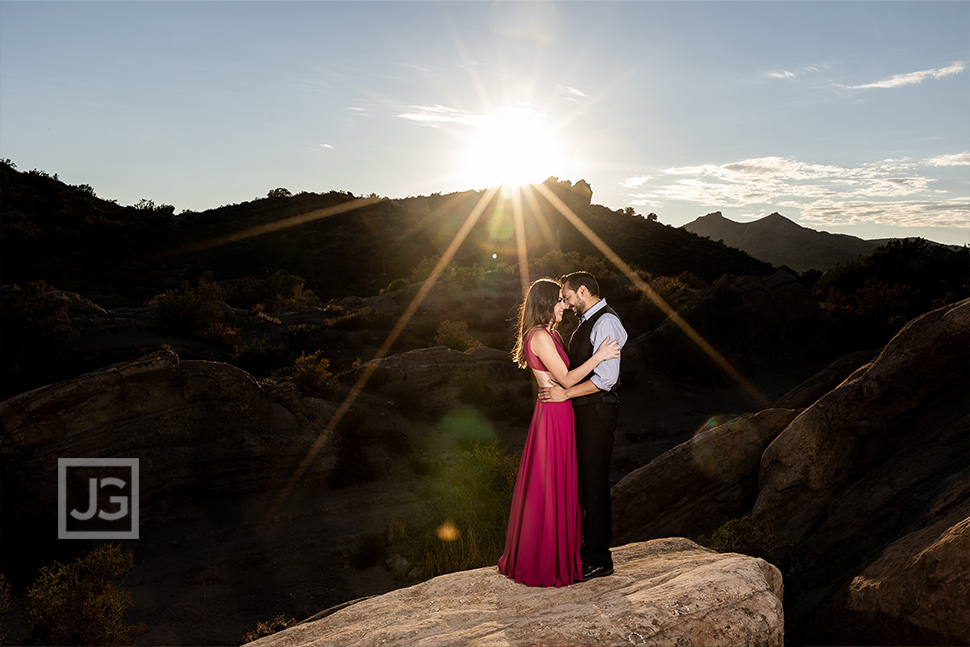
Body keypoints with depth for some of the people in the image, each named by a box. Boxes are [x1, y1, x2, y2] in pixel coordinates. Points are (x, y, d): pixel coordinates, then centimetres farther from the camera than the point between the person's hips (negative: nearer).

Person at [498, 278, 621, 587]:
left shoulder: (549, 334, 15)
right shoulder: (540, 336, -17)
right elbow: (566, 379, -18)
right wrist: (599, 356, -15)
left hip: (559, 414, 10)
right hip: (552, 415, -10)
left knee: (559, 487, 17)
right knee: (549, 489, -1)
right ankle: (546, 564, 12)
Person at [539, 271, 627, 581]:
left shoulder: (605, 322, -15)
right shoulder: (587, 321, 16)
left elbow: (606, 378, -22)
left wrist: (566, 393, -19)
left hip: (597, 410, -10)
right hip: (585, 410, 10)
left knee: (594, 483, -3)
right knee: (585, 481, 15)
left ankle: (599, 560, 7)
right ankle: (591, 546, 27)